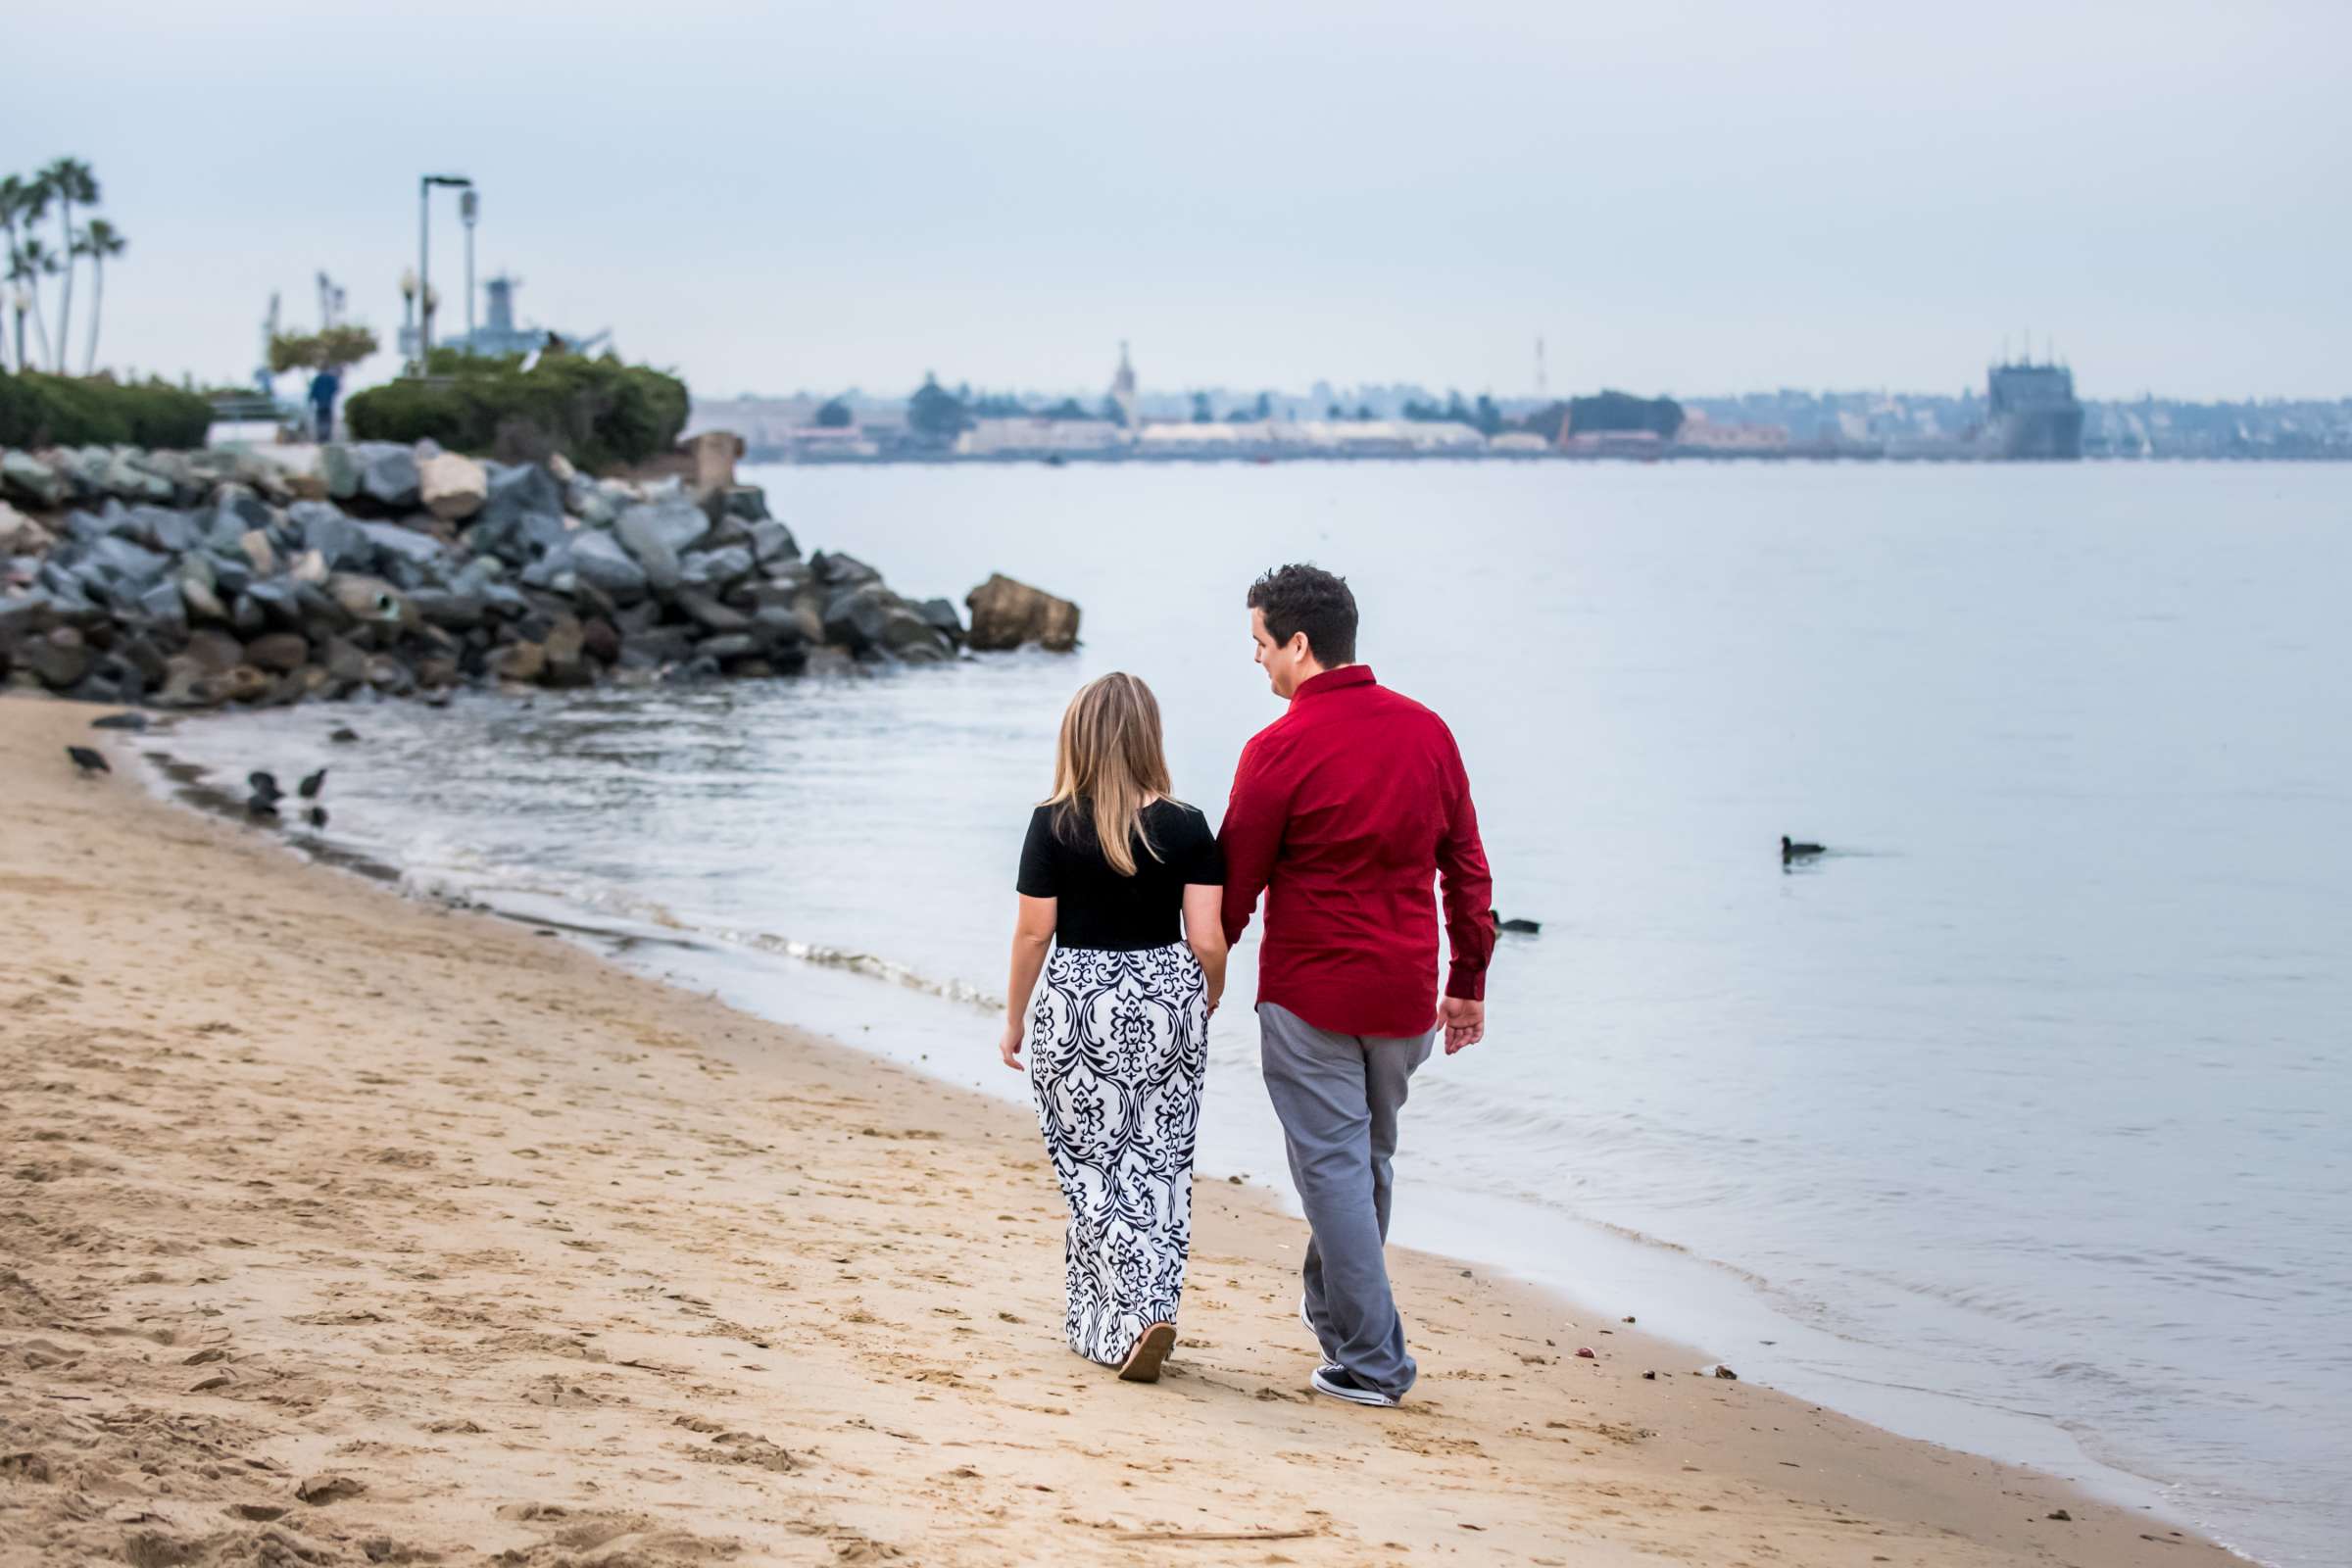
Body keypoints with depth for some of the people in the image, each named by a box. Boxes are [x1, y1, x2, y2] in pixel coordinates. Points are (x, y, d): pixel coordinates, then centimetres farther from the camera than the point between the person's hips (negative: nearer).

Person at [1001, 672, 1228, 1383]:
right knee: (1157, 1169, 11)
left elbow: (1033, 931, -5)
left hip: (1077, 1004, -2)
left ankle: (1134, 1315, -9)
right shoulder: (1187, 827, -3)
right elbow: (1207, 939, -4)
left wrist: (1014, 1018, 8)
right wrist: (1204, 1007, 15)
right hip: (1167, 1002, 2)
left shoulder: (1054, 825, -7)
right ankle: (1123, 1316, 15)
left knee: (1093, 1168, 5)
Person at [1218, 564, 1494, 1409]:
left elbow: (1235, 885, -8)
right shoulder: (1427, 731, 2)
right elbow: (1466, 866, 8)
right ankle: (1331, 1306, 38)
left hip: (1310, 996, -5)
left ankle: (1370, 1360, 2)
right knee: (1370, 1157, 21)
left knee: (1332, 1166, 2)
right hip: (1405, 996, 6)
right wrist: (1469, 981, 16)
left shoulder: (1280, 750, -14)